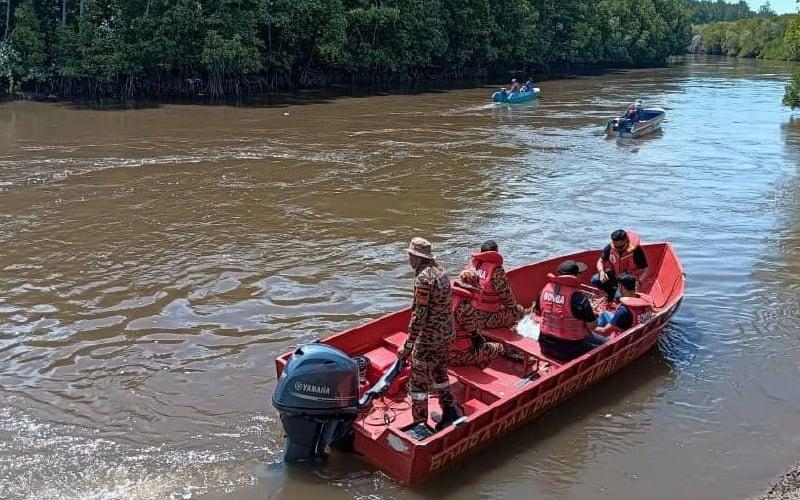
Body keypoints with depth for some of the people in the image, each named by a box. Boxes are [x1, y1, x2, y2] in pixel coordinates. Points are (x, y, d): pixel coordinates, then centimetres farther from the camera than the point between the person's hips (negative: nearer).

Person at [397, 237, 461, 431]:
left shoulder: (423, 278, -21)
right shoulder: (441, 271, 6)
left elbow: (420, 315, -23)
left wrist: (408, 344, -19)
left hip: (429, 337, -9)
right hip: (446, 333, 9)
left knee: (418, 380, 2)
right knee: (439, 372, 25)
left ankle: (420, 424, 9)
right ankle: (450, 413, 35)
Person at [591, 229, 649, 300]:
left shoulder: (636, 250, -25)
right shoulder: (610, 247, -15)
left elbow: (645, 270, -18)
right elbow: (600, 261, -2)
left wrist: (639, 282, -37)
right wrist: (601, 271, -24)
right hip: (614, 276, 4)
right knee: (595, 280, -19)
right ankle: (613, 293, 5)